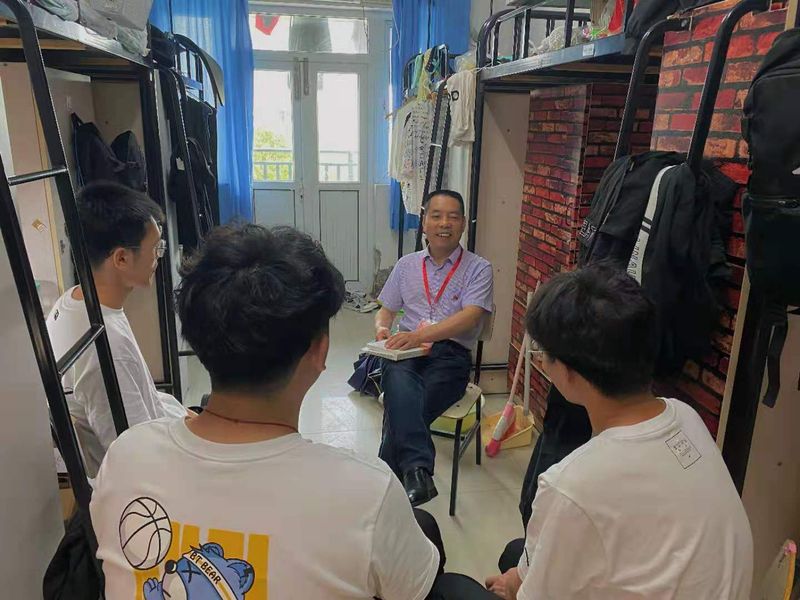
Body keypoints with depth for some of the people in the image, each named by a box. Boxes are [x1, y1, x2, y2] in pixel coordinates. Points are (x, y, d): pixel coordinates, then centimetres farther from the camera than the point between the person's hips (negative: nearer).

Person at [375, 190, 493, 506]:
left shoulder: (478, 268, 6)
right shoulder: (406, 265, 20)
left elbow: (470, 316, -9)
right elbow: (386, 310, 22)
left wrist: (420, 336, -23)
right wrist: (382, 329, -4)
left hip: (451, 353, -2)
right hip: (405, 352, 2)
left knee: (399, 407, -31)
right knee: (400, 386, -35)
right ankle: (417, 471, -47)